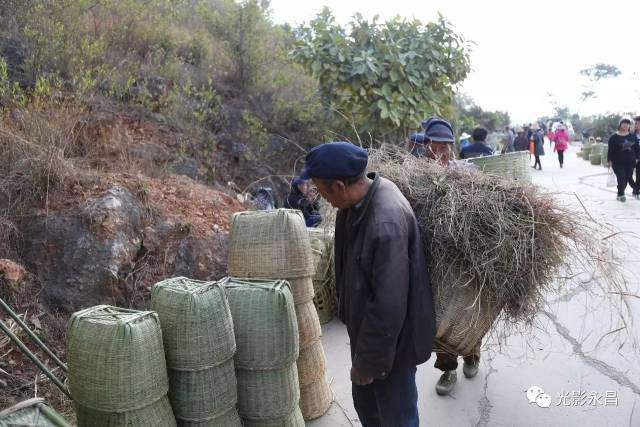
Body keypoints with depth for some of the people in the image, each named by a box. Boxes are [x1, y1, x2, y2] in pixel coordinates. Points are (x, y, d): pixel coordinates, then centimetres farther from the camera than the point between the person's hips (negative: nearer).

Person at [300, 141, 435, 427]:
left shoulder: (386, 223, -35)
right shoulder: (363, 195, -6)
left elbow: (389, 304, -30)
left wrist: (368, 361, -17)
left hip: (390, 340, -8)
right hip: (366, 328, 8)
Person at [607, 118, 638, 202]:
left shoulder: (632, 136, 9)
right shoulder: (614, 137, -3)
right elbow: (610, 150, -3)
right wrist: (610, 161, -7)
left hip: (630, 163, 4)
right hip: (618, 163, -4)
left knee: (628, 178, 6)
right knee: (621, 178, -9)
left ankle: (620, 194, 21)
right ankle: (621, 194, 8)